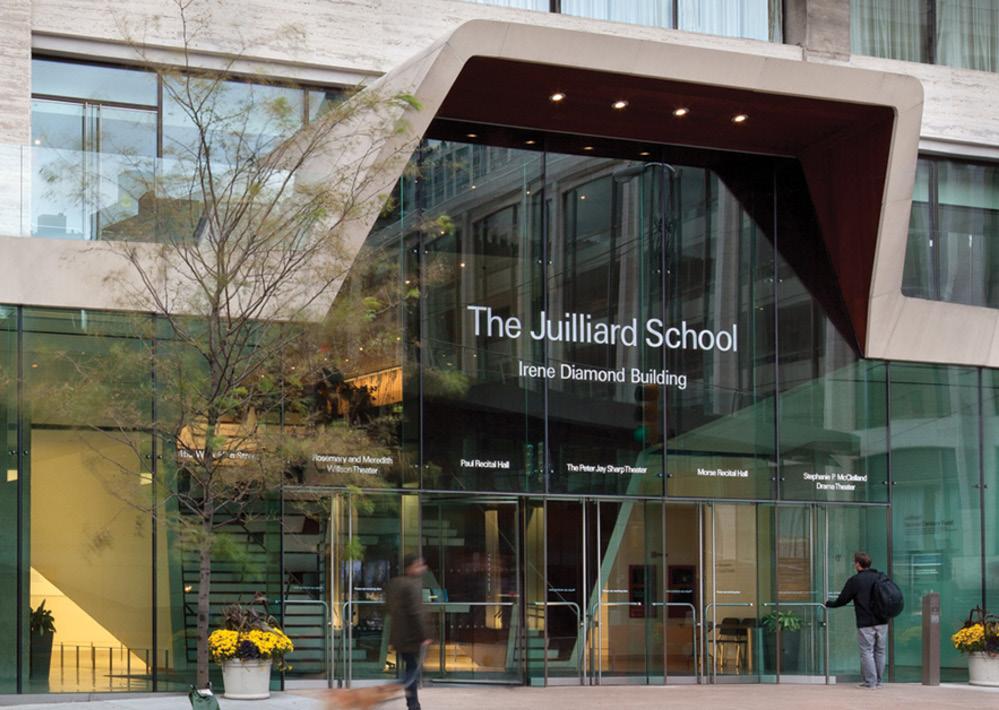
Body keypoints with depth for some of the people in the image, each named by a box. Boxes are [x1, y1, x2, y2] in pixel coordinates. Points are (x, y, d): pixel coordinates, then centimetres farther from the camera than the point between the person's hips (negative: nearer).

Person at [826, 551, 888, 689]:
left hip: (865, 623, -5)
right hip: (882, 622, 5)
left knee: (867, 651, 0)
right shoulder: (880, 577, 8)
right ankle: (879, 680, 14)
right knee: (880, 651, 11)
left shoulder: (854, 581, -7)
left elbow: (842, 600, -1)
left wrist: (829, 604, 17)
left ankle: (870, 681, -4)